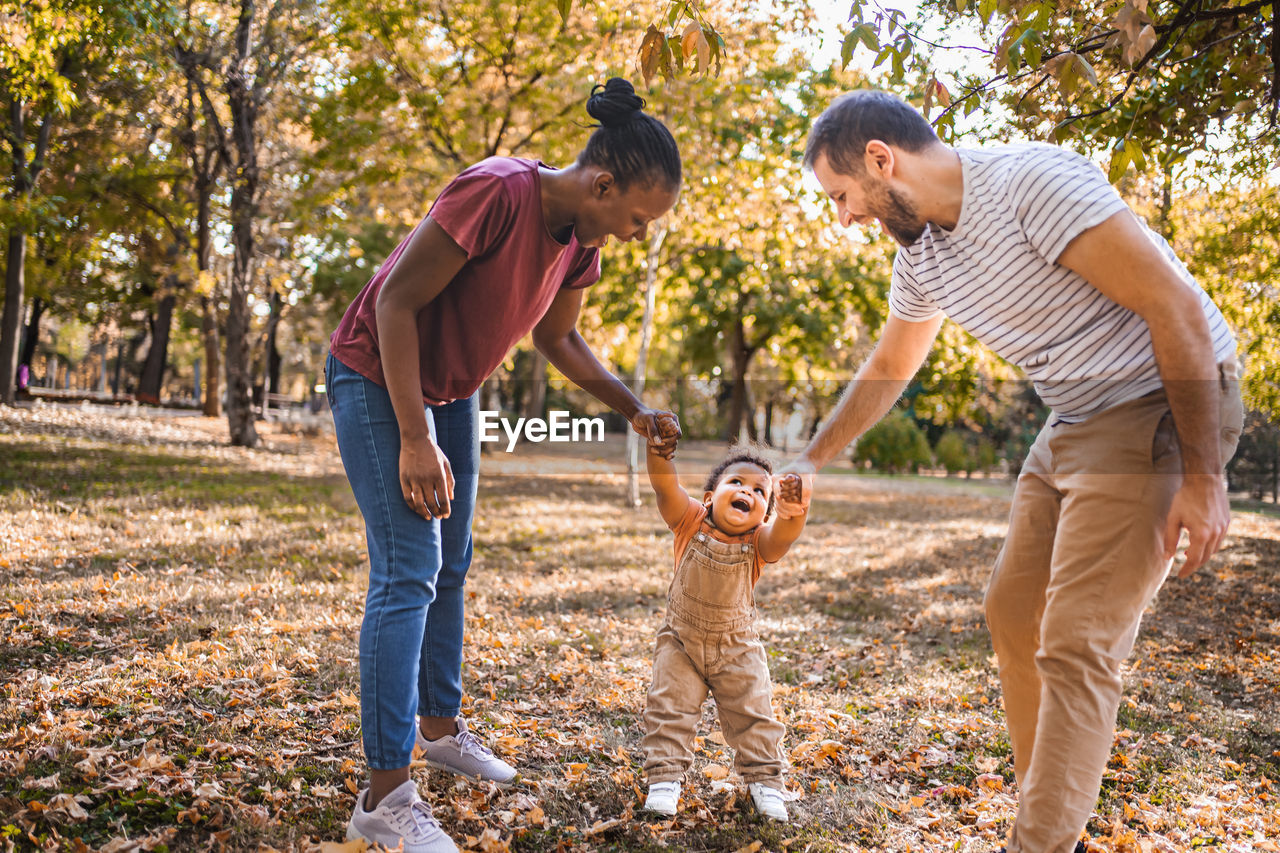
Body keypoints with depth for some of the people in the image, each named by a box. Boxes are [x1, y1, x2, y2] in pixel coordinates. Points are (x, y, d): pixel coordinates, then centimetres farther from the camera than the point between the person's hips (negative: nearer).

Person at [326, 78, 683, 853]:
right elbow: (396, 302, -27)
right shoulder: (496, 193, -30)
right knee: (408, 571, -14)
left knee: (450, 565, 14)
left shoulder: (581, 241, -4)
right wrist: (415, 441, -27)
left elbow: (558, 337, 11)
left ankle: (441, 727, 31)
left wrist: (634, 411, 3)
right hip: (377, 379, -8)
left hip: (451, 391, 9)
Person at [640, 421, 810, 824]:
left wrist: (792, 513, -64)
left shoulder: (759, 541, -18)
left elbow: (782, 533, -41)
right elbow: (665, 486, -31)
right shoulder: (692, 522, -16)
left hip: (737, 648, 0)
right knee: (669, 710, -1)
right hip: (681, 642, 0)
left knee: (753, 715, 4)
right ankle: (664, 777, 13)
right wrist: (659, 450, -50)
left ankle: (764, 779, 22)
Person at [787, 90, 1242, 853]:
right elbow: (887, 370, 22)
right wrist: (812, 461, 27)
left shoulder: (1033, 182, -22)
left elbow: (1177, 308, -22)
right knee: (1013, 615, 11)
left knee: (1076, 646, -11)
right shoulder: (920, 253, 5)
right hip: (1076, 421, 9)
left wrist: (1202, 475, -21)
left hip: (1165, 408, -9)